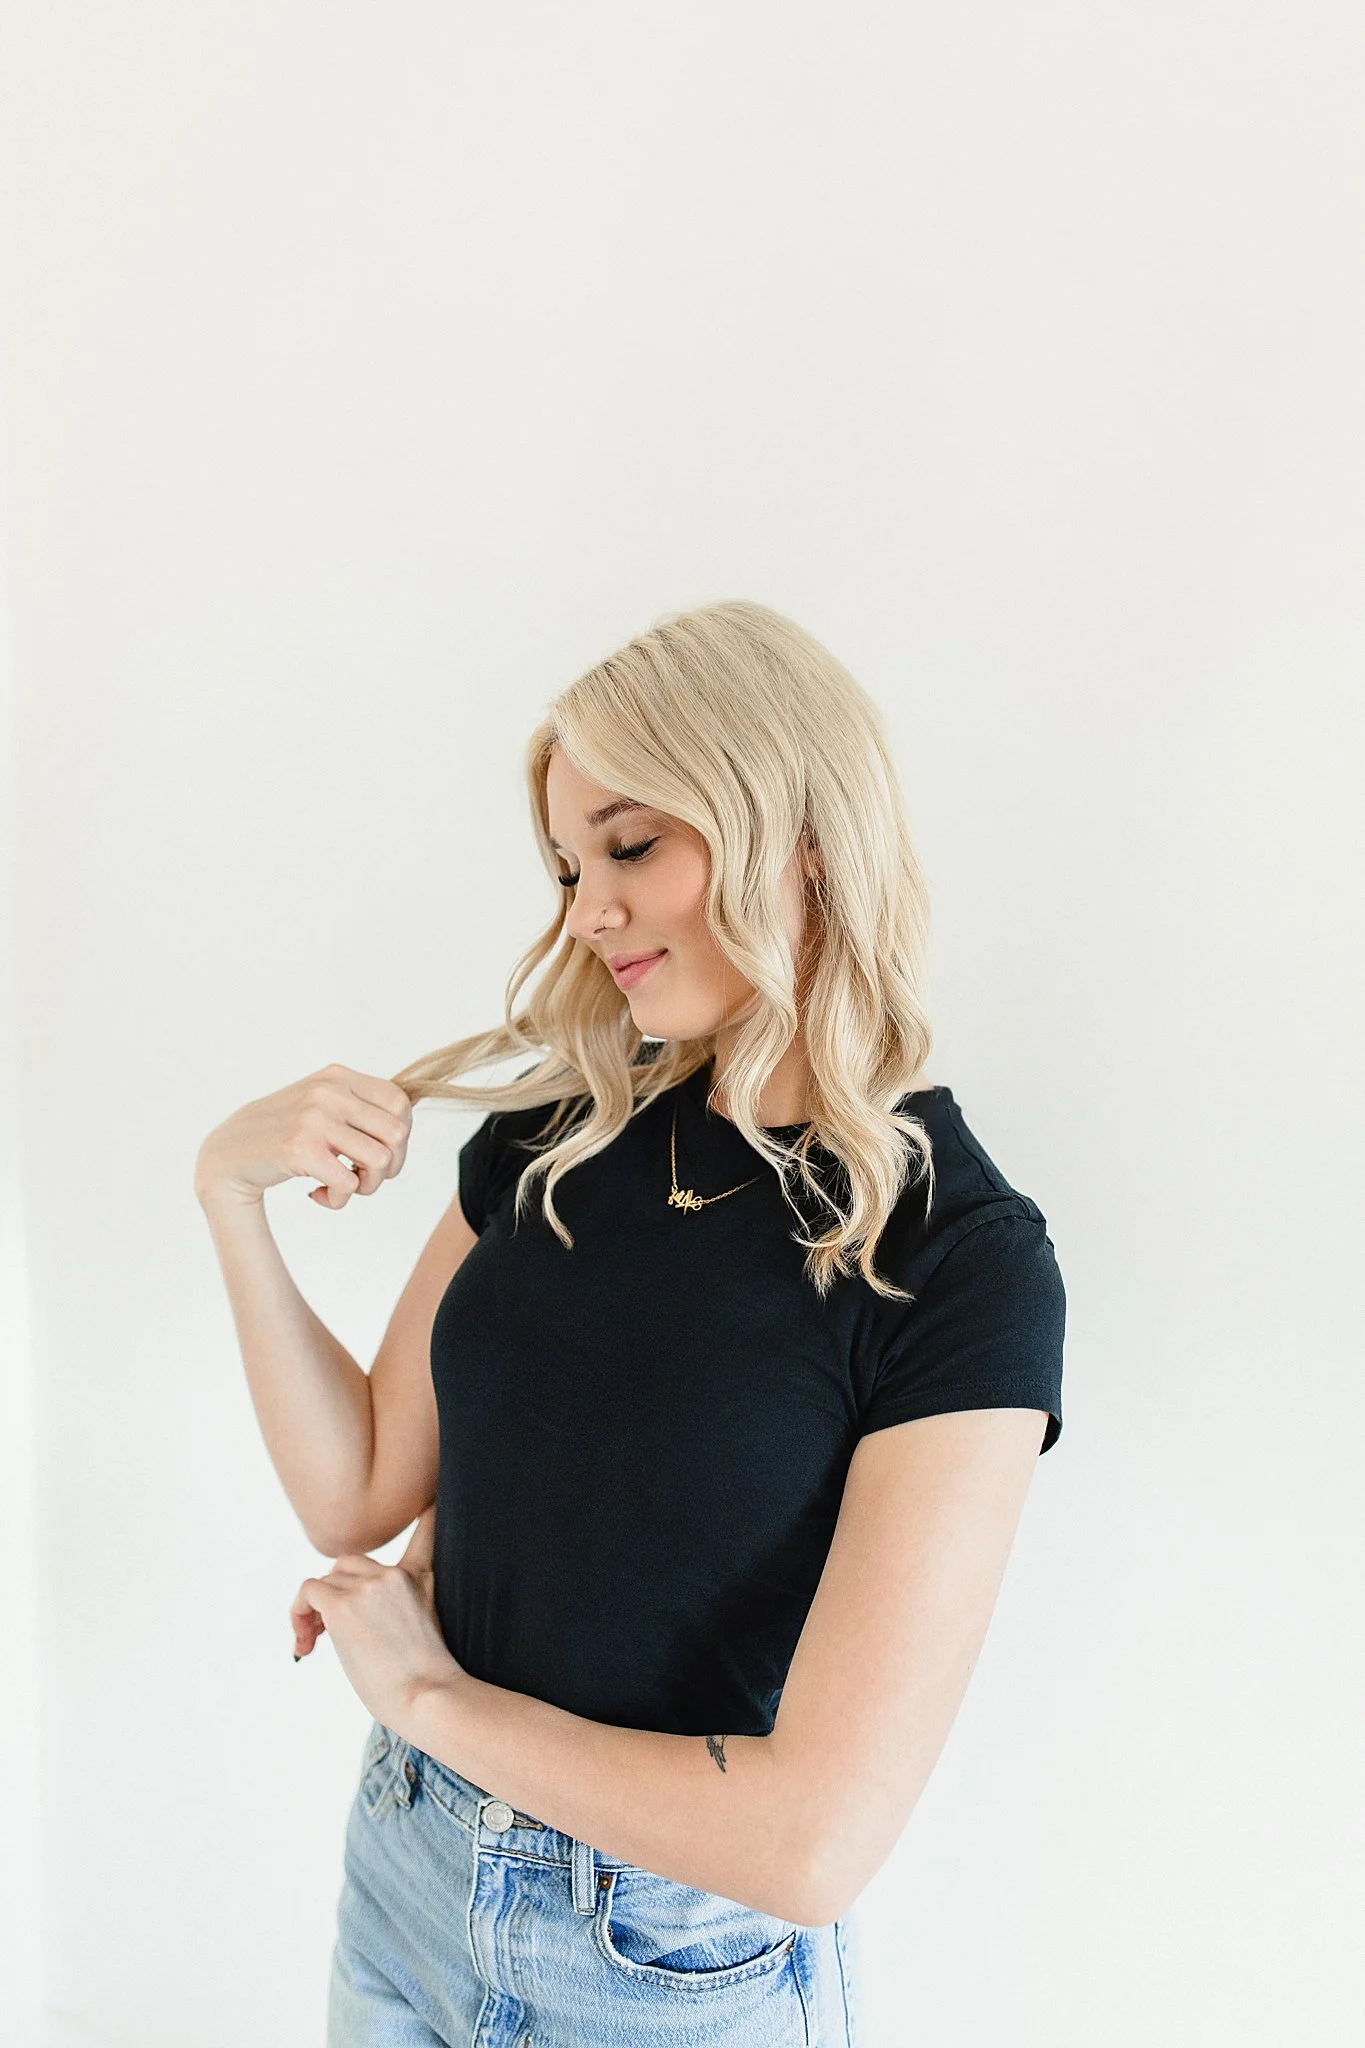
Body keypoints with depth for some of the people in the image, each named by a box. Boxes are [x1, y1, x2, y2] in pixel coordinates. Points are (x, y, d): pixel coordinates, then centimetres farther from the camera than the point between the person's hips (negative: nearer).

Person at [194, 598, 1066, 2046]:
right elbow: (356, 1490, 0)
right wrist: (229, 1192, -12)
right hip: (409, 1863, 5)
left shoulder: (960, 1263, -22)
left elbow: (816, 1839, -25)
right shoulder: (557, 1137, -6)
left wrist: (434, 1694, -14)